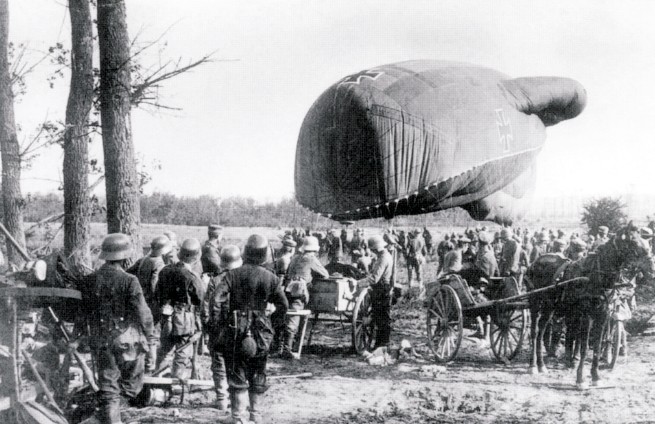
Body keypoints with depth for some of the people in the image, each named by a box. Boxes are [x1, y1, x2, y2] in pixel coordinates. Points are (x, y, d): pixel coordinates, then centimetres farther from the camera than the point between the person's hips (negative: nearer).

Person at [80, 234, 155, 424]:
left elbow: (84, 314, 9)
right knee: (131, 384, 18)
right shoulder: (129, 281, -13)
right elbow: (143, 313, -11)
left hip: (100, 342, 4)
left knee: (108, 387, 8)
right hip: (128, 340, -4)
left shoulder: (89, 281, 1)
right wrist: (150, 339, 2)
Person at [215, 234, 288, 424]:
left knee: (237, 376, 5)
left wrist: (224, 324, 2)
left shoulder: (231, 275, -7)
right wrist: (273, 313, 22)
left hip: (235, 332, -1)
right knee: (257, 375, 17)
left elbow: (220, 304, -12)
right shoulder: (270, 278, -4)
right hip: (260, 332, 2)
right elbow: (283, 306, 1)